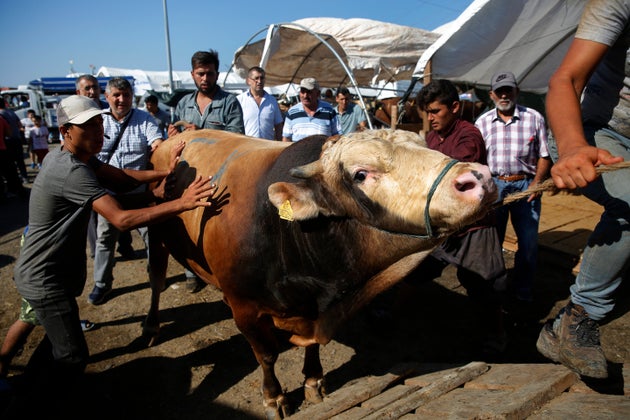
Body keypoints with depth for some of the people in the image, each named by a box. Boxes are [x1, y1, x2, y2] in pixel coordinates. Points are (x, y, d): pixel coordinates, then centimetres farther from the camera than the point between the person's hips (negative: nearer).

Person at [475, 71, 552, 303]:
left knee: (528, 243, 3)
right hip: (493, 185, 1)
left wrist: (537, 181, -10)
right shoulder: (482, 122, 6)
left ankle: (523, 293, 21)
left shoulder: (534, 118, 2)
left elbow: (544, 155, 4)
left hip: (525, 185, -1)